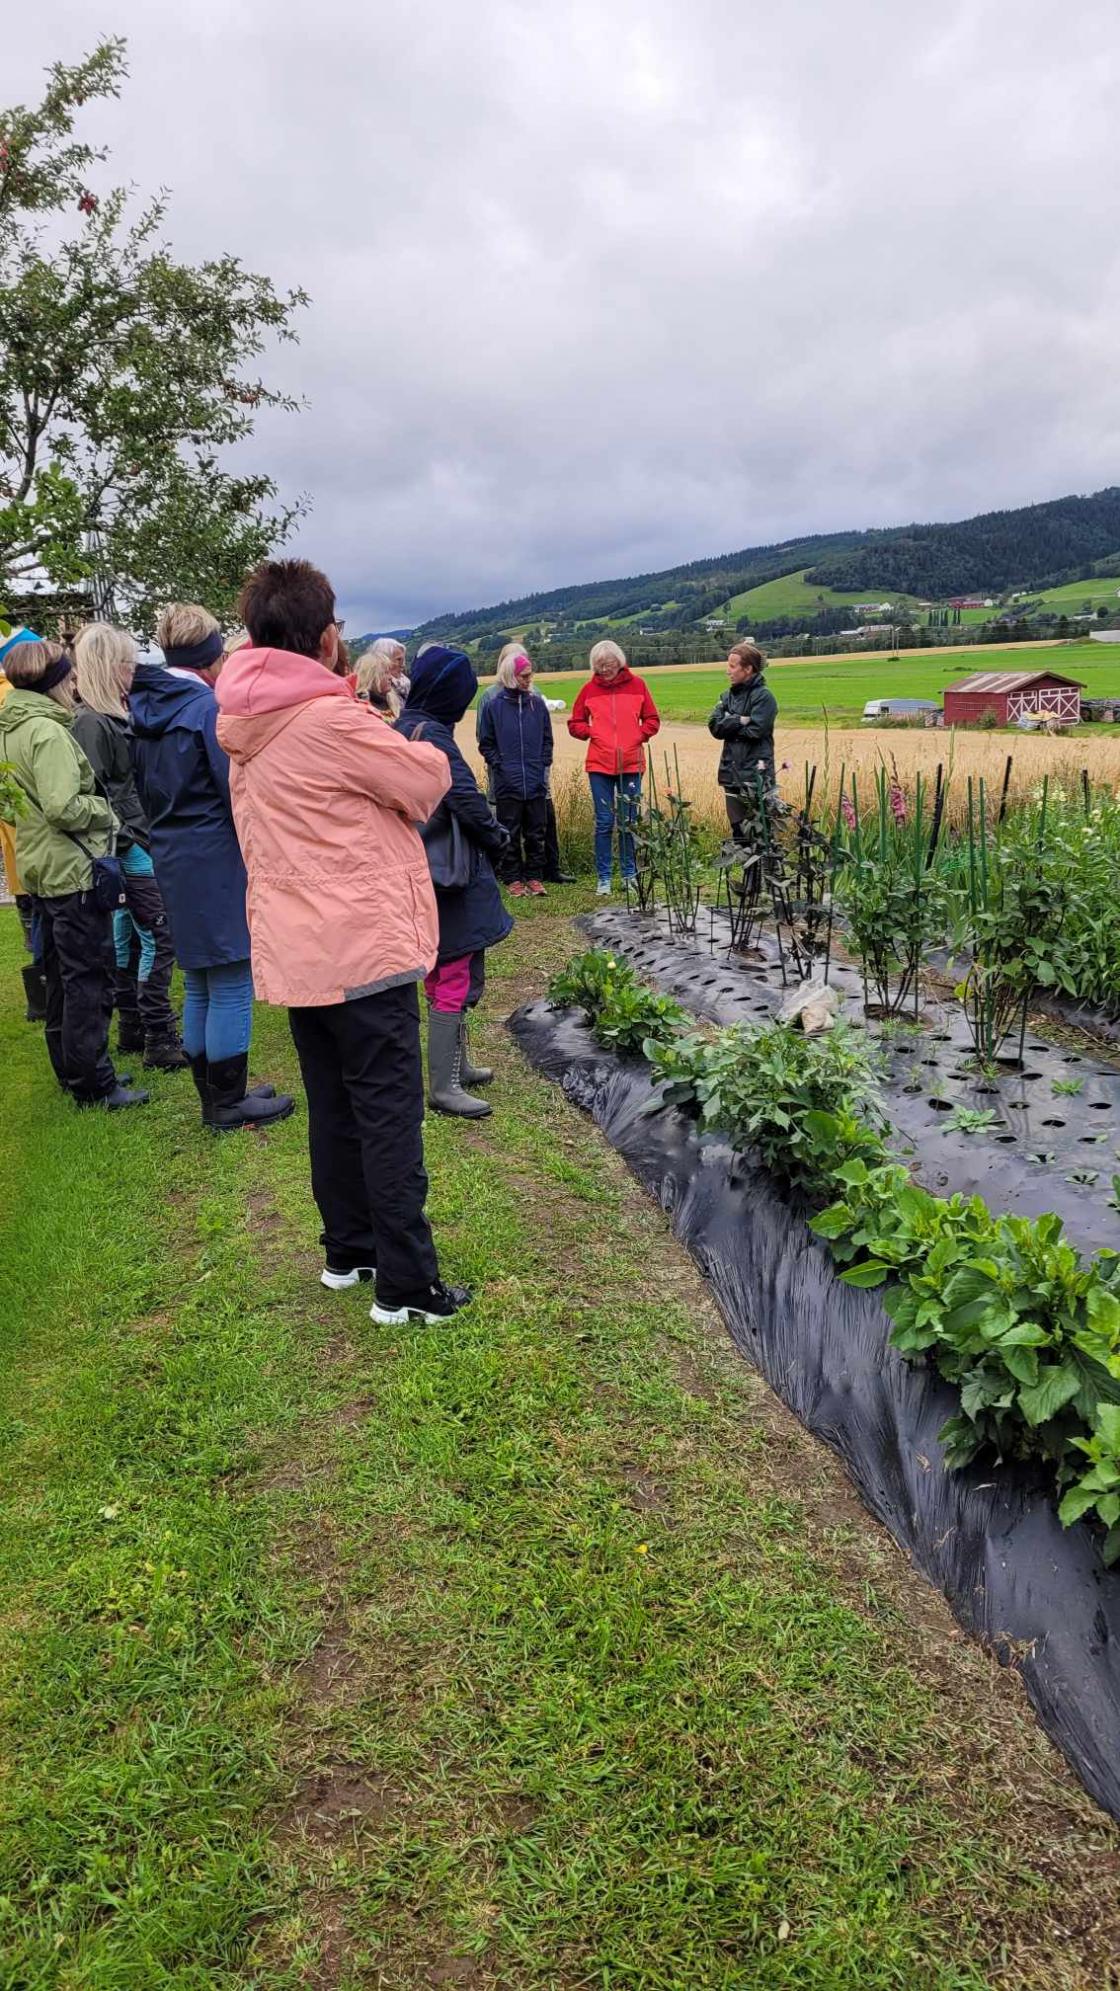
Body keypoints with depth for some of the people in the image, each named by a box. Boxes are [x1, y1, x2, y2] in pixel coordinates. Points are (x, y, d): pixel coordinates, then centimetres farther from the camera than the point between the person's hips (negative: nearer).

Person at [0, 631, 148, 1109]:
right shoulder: (47, 731, -18)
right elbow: (64, 808, -25)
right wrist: (106, 808, -9)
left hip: (40, 870, 10)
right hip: (73, 871, -10)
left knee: (61, 977, 17)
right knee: (90, 981, -3)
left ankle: (71, 1070, 27)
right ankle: (93, 1084, 3)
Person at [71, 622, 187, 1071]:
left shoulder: (114, 715, 15)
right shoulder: (92, 723, -14)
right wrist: (122, 844, -18)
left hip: (137, 843, 9)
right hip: (127, 847, -9)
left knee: (128, 937, 13)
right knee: (159, 937, -8)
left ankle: (133, 1029, 22)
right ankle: (160, 1041, -4)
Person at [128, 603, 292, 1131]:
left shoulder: (144, 708, 9)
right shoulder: (208, 707, -15)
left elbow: (144, 789, 15)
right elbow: (237, 790, -17)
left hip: (172, 861, 8)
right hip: (218, 863, -8)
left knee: (199, 984, 16)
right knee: (231, 985, 1)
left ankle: (213, 1097, 26)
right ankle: (229, 1104, 10)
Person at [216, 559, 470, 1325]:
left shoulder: (248, 728, 9)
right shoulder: (333, 720, -16)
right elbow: (431, 780, -10)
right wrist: (407, 753, 11)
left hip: (294, 949, 8)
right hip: (363, 945, -8)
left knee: (333, 1108, 18)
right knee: (390, 1116, -2)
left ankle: (349, 1249, 30)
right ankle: (407, 1285, 5)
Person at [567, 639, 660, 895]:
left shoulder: (636, 685, 4)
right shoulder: (589, 689, 4)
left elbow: (652, 719, 10)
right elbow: (575, 724, 11)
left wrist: (640, 736, -5)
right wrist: (591, 732, -5)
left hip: (631, 764, 0)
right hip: (599, 766, 0)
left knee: (628, 822, 8)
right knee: (604, 822, 1)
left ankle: (629, 875, 19)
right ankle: (603, 879, 7)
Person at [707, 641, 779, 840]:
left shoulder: (763, 696, -7)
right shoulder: (728, 695, 13)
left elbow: (755, 731, -17)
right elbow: (715, 726, 2)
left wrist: (729, 724, -4)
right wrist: (739, 721, -12)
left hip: (756, 776, -7)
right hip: (732, 774, 7)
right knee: (738, 832, 13)